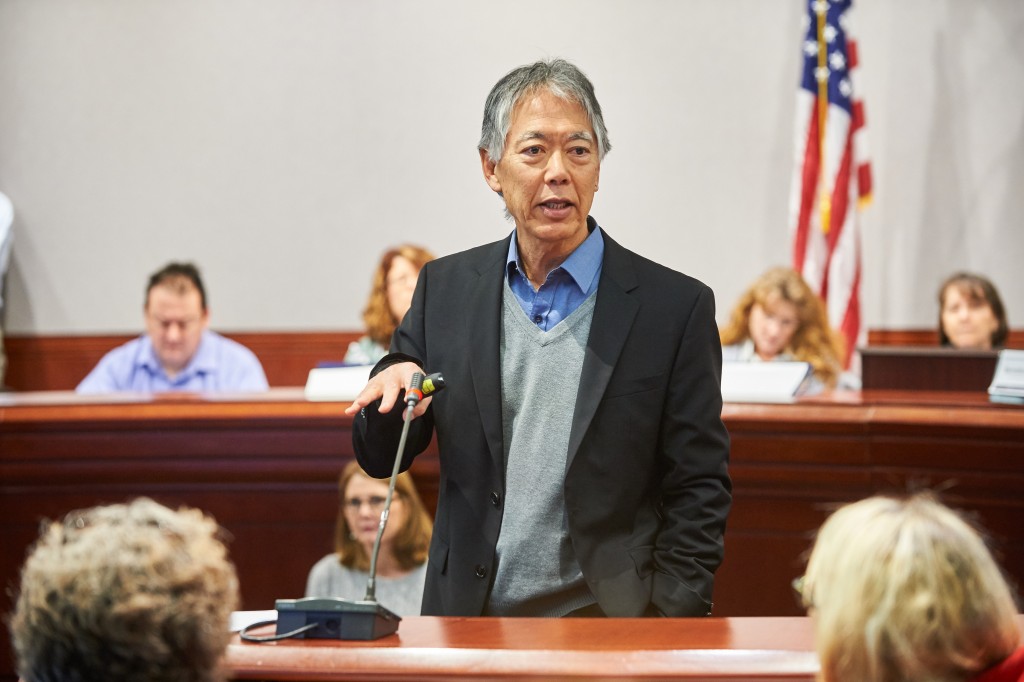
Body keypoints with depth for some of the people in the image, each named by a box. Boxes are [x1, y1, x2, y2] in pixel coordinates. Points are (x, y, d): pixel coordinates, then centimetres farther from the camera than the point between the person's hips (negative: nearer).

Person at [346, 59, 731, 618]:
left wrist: (670, 630, -11)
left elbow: (699, 491, 0)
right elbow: (380, 458, 12)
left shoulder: (675, 307, -1)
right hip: (468, 624, 3)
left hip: (608, 628, -3)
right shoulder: (445, 288, 9)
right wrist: (394, 384, -10)